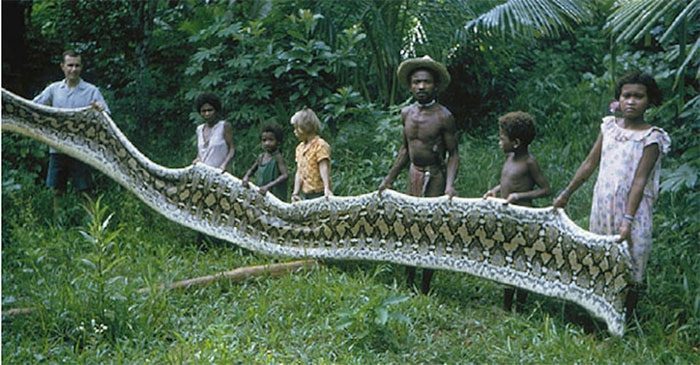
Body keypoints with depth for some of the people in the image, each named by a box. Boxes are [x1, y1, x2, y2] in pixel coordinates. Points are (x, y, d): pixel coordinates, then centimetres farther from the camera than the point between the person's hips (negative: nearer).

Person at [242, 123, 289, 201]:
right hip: (261, 193, 7)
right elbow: (252, 170, 23)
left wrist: (268, 186, -28)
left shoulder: (277, 157, -13)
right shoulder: (261, 157, 7)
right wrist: (246, 177, 1)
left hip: (275, 195, -7)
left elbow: (285, 175, -24)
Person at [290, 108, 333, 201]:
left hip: (318, 194, -8)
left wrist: (327, 188, -34)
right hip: (304, 194, 8)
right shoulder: (300, 148, 13)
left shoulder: (320, 145, -10)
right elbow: (299, 172, 10)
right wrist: (295, 193, 0)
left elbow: (324, 169, -21)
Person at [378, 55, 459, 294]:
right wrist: (389, 179, 15)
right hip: (413, 174, 6)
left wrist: (450, 184, -25)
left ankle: (425, 288, 7)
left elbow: (453, 154, -11)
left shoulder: (443, 117, -13)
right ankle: (408, 284, 22)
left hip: (435, 177, -6)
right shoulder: (406, 114, 5)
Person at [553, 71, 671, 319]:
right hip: (603, 205, 5)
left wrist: (628, 220, -22)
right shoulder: (609, 126, 4)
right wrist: (566, 194, 11)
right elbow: (590, 164, 9)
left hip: (632, 208, -5)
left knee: (630, 264, 2)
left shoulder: (652, 138, -10)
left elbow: (639, 180, -16)